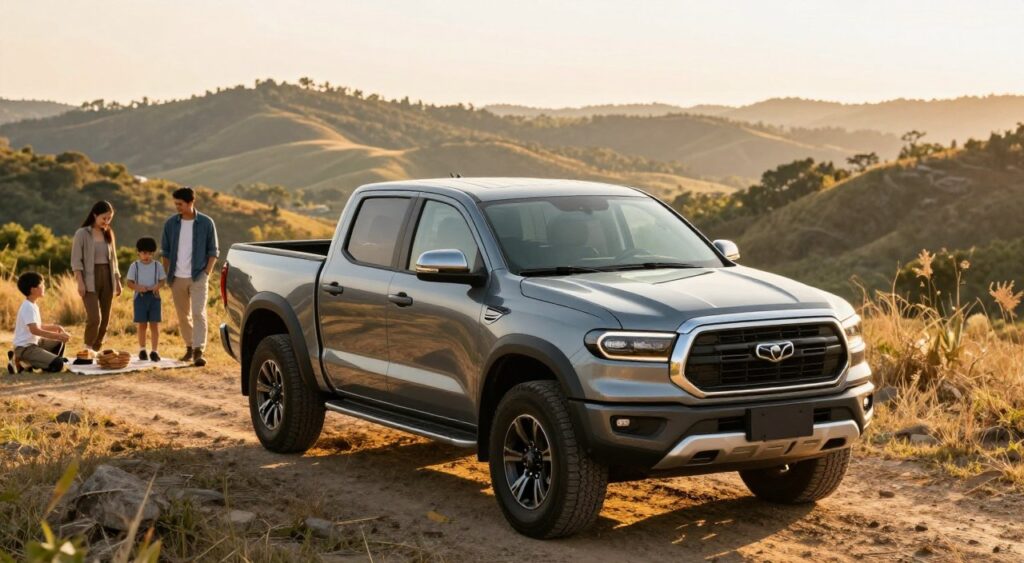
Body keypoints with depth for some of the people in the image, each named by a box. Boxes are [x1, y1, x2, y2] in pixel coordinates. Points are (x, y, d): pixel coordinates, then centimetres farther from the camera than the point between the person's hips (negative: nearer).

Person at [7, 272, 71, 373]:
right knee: (58, 364, -22)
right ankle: (19, 361, -10)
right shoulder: (28, 307, -19)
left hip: (33, 343, 10)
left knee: (59, 342, 23)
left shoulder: (32, 305, 12)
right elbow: (34, 330, -30)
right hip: (24, 348, -10)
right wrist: (58, 335, -29)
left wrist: (55, 327, 10)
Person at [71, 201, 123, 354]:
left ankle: (96, 350, 13)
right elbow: (76, 261, -6)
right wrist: (80, 282, -13)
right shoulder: (82, 234, -4)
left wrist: (117, 281, 14)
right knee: (94, 317, -14)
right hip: (90, 279, -5)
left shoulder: (109, 234, 11)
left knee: (105, 319, 4)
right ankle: (88, 349, 3)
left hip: (107, 278, 5)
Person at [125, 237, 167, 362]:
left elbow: (162, 281, 6)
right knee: (142, 325, 5)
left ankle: (154, 351, 2)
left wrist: (157, 286, -16)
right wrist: (138, 287, -19)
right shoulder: (134, 266, 3)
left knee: (154, 325, -3)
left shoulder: (157, 265, 6)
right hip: (140, 296, 0)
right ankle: (142, 350, 17)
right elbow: (129, 283, 1)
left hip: (154, 296, 1)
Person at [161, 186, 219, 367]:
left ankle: (198, 351, -15)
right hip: (177, 278, 3)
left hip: (198, 277, -3)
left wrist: (206, 273, -7)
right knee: (182, 316, 10)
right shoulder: (171, 223, 5)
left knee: (198, 313, -12)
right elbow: (165, 252, 11)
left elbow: (213, 251, 2)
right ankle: (189, 347, 24)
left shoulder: (206, 223, -3)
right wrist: (168, 274, 5)